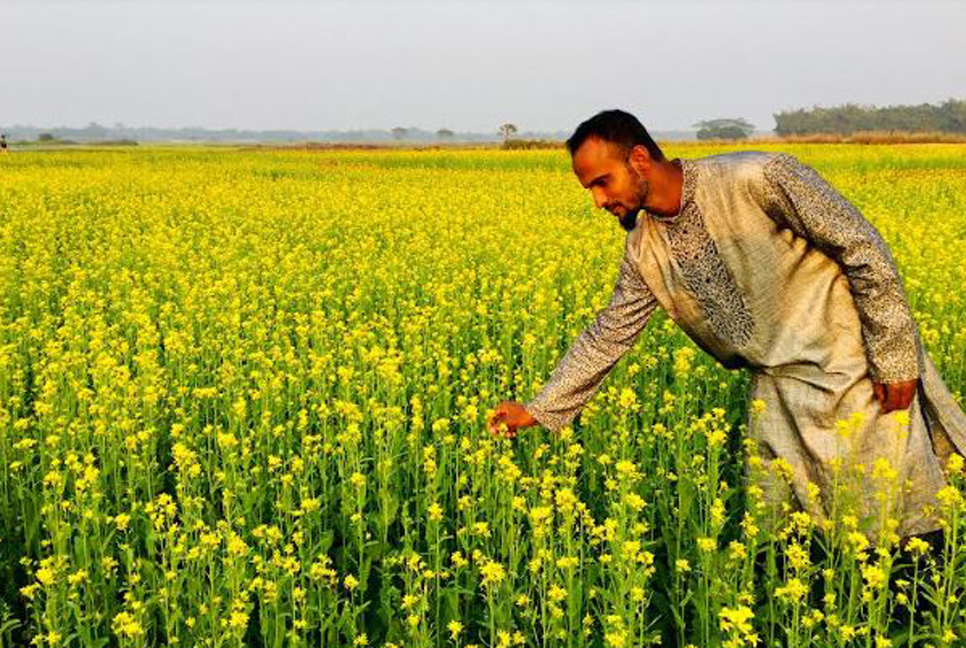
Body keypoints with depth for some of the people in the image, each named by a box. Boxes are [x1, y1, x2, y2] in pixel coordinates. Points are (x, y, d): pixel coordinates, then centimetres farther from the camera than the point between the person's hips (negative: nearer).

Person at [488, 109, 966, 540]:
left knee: (896, 524, -2)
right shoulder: (644, 249, -1)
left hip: (856, 367, -6)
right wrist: (538, 412, 6)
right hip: (777, 386, 6)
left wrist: (895, 358, -15)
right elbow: (608, 335, 10)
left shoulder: (757, 179, -22)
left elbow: (864, 250, -16)